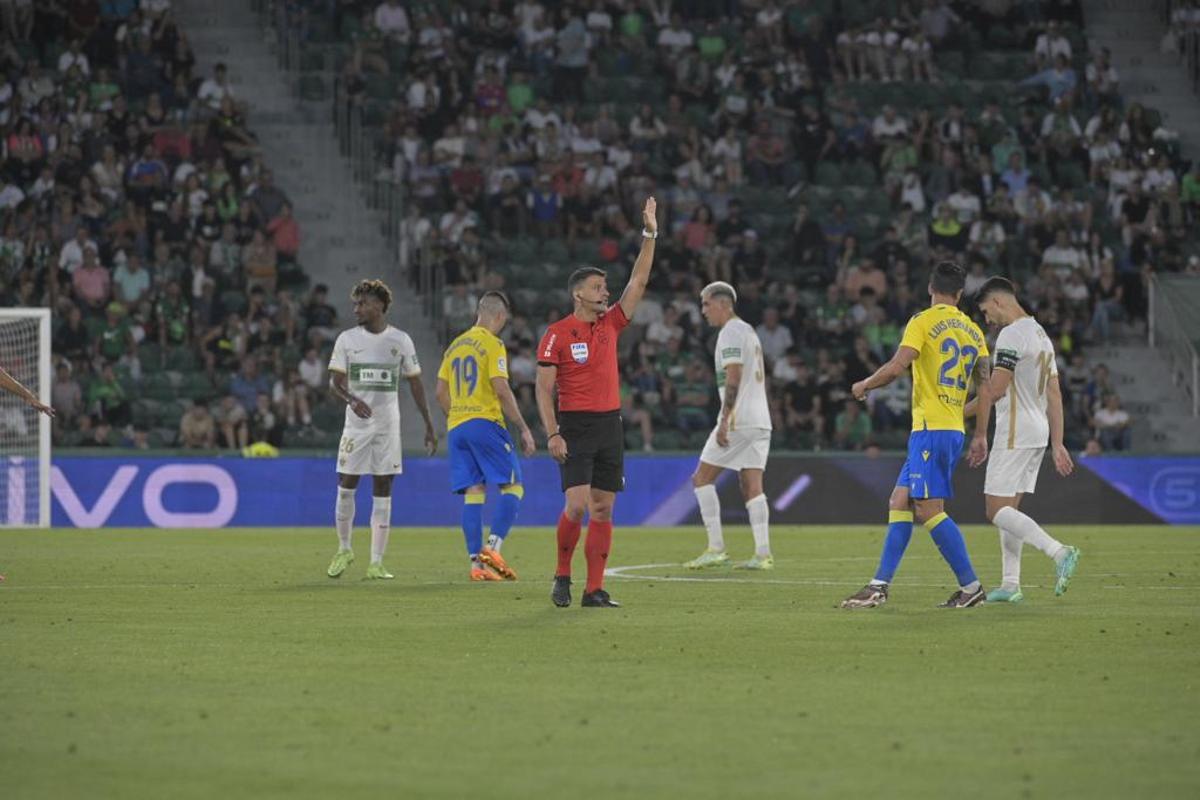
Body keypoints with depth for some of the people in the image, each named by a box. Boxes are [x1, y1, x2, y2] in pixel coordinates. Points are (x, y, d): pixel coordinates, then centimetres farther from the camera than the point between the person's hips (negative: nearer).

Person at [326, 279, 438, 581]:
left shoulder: (400, 340, 3)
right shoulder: (347, 339, 3)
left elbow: (415, 383, 9)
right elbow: (335, 382, 1)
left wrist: (429, 425, 6)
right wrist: (352, 400, -22)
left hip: (388, 426, 0)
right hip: (356, 425, 0)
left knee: (383, 493, -1)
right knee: (346, 488, -2)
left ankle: (376, 564, 1)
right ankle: (344, 550, 20)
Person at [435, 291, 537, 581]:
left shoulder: (455, 346, 17)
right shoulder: (492, 344, -5)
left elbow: (441, 393, 17)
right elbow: (501, 389, -13)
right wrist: (524, 429, -9)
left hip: (456, 427, 7)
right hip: (485, 423, -7)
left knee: (473, 494, 4)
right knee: (512, 488, -3)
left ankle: (476, 562, -4)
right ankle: (493, 548, -20)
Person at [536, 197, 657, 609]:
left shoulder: (610, 324, 10)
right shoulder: (557, 334, -5)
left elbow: (638, 282, 9)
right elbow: (543, 387, -6)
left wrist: (649, 236, 2)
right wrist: (552, 433, -14)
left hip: (610, 426, 6)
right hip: (575, 427, -5)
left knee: (603, 509, 3)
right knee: (577, 505, -15)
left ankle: (594, 589, 5)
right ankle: (562, 576, 5)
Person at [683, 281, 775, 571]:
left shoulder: (730, 333, -8)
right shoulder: (749, 331, 21)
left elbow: (733, 378, -18)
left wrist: (725, 420, -20)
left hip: (738, 419, -9)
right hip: (760, 420, 9)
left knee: (702, 478, -1)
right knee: (752, 485, 4)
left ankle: (716, 548, -6)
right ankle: (763, 554, -5)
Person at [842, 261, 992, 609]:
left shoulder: (923, 322, -7)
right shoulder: (972, 330, 14)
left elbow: (896, 367, -15)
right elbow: (986, 385, 11)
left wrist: (864, 386, 4)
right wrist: (980, 436, 17)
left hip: (930, 427, -8)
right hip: (954, 429, 8)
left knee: (929, 509, -9)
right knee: (899, 502, 9)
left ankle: (970, 586, -9)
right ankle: (879, 586, 6)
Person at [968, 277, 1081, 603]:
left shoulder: (1011, 334, -13)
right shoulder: (1041, 334, 18)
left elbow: (995, 389, -18)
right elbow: (1054, 395, 18)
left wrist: (962, 413, -5)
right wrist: (1058, 444, 18)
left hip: (1015, 433, -10)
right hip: (1038, 431, 10)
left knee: (997, 509, -10)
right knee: (1008, 508, 12)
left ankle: (1059, 552, -22)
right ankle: (1011, 585, 7)